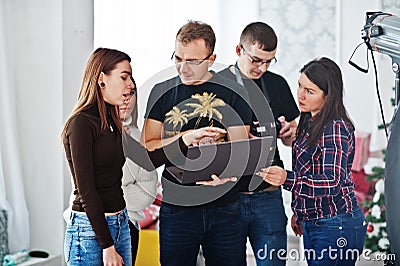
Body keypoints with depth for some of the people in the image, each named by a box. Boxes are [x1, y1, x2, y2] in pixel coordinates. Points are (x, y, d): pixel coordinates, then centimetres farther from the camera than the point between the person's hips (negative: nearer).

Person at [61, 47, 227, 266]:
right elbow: (86, 192, -17)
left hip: (120, 224, 8)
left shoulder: (111, 123, 12)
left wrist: (189, 139, 5)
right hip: (90, 229, -8)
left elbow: (147, 160, 11)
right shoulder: (81, 124, -14)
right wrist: (107, 247, -17)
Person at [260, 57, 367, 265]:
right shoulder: (309, 122, 10)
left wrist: (288, 179, -40)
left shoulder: (335, 128, -17)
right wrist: (299, 213, 22)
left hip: (336, 226, -9)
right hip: (312, 223, 9)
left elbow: (333, 182, -27)